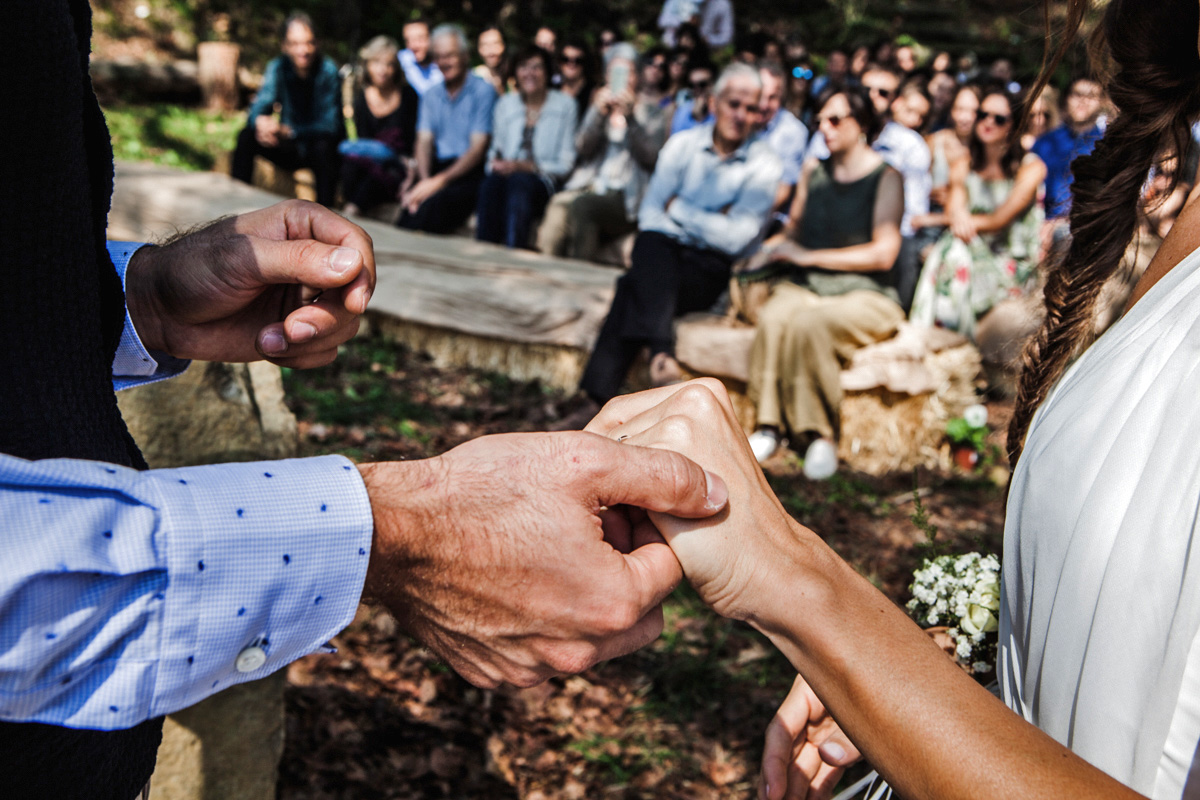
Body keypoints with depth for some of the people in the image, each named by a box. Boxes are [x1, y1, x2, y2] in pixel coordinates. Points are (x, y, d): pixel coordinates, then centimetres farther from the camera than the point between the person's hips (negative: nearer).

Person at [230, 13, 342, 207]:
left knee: (322, 147, -36)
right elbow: (258, 108, -12)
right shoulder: (278, 67, -5)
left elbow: (330, 124, -20)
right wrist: (260, 121, -38)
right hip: (291, 148, 4)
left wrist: (289, 131, -32)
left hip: (320, 143, -3)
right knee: (247, 136, -18)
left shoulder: (327, 70, -15)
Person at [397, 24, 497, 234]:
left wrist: (440, 181, -17)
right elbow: (424, 141, 10)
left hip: (471, 171, -4)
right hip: (438, 168, 4)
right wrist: (424, 179, -12)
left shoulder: (483, 90, 1)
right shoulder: (432, 95, 19)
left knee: (437, 202, -36)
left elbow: (478, 147, -7)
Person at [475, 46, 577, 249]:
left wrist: (525, 166, -13)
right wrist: (496, 162, -8)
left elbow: (565, 164, 0)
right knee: (491, 183, -34)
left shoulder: (564, 105, 5)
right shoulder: (506, 103, 16)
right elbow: (495, 150, 17)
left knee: (518, 182, -37)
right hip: (506, 173, 2)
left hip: (543, 182, -2)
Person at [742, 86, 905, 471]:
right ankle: (770, 427, -26)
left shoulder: (886, 177, 0)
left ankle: (820, 434, -23)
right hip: (805, 286, 4)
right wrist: (772, 248, 2)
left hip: (864, 295, -4)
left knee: (809, 323, -36)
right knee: (774, 317, -32)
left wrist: (810, 255, -8)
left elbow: (883, 254, -9)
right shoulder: (813, 169, 17)